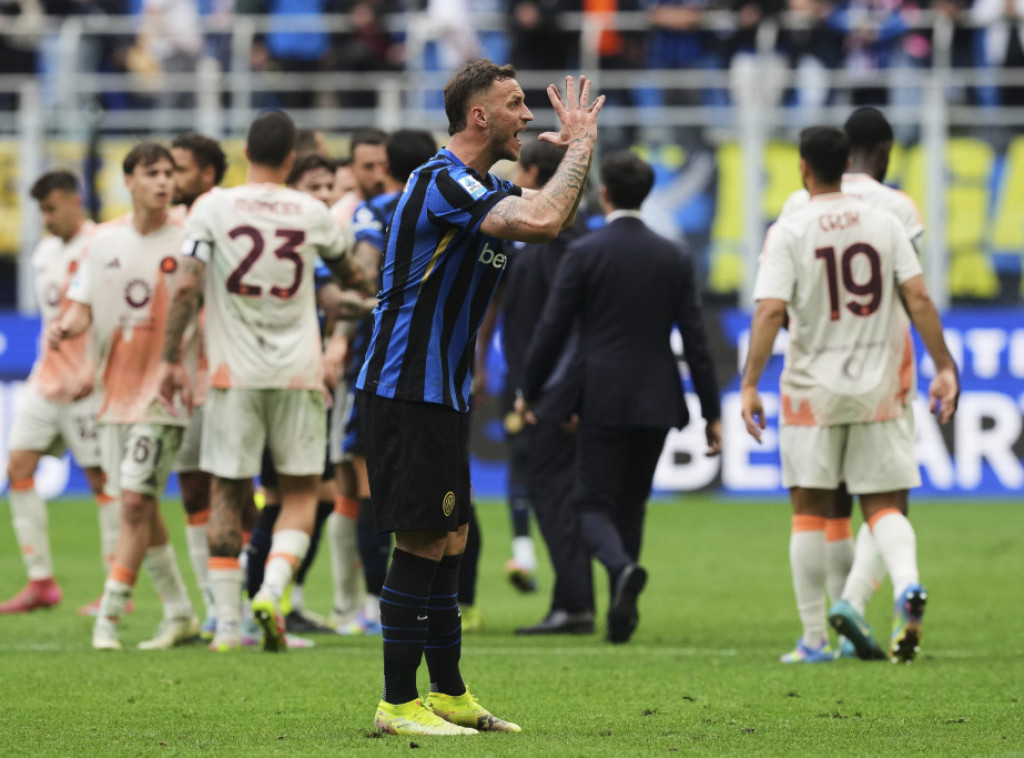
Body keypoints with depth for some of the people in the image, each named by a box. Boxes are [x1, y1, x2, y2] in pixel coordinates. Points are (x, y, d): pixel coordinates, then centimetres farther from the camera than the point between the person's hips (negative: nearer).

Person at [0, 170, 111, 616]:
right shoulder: (45, 251, 15)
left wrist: (93, 373, -21)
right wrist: (49, 365, 18)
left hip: (85, 385, -8)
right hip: (46, 378, 8)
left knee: (101, 478, -4)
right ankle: (40, 582, 3)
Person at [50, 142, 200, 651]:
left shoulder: (186, 242, -5)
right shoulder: (104, 241, 7)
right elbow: (84, 306, 11)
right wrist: (67, 326, -12)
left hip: (165, 390, -5)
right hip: (114, 389, 5)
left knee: (135, 499, -13)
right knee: (136, 505, 9)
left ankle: (109, 617, -8)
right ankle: (179, 614, 20)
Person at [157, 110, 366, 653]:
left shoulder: (213, 207, -2)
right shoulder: (311, 213, 4)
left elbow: (187, 286, -9)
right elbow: (346, 270, 23)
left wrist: (171, 358, -1)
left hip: (233, 370, 0)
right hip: (297, 370, 0)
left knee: (227, 492, 7)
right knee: (300, 491, 9)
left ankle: (227, 621, 5)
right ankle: (272, 589, -13)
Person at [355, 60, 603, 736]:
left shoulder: (479, 186, 15)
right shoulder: (443, 182, -18)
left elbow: (550, 216, 29)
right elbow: (542, 222, -31)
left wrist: (574, 147, 14)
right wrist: (581, 144, -17)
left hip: (440, 395, 10)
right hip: (405, 394, -10)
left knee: (447, 542, 14)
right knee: (421, 545, -8)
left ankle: (449, 693, 21)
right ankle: (398, 704, -4)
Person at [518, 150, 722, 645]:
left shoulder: (584, 253, -6)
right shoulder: (674, 258, 4)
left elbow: (552, 330, -5)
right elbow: (695, 340, 4)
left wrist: (528, 392, 8)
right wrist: (711, 412, 8)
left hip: (603, 400, -4)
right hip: (656, 401, 4)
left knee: (594, 505, -1)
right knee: (631, 504, 16)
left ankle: (623, 568, -31)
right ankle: (621, 610, 16)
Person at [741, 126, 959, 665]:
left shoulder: (788, 232, -6)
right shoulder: (884, 225, 3)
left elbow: (770, 311, -15)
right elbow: (918, 300, -3)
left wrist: (750, 384, -16)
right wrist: (944, 368, 2)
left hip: (813, 390, -2)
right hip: (880, 391, 2)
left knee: (810, 512, 8)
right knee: (883, 506, 7)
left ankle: (814, 640, 8)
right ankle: (907, 583, -24)